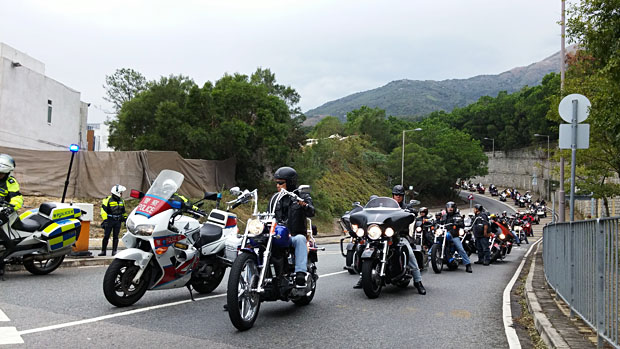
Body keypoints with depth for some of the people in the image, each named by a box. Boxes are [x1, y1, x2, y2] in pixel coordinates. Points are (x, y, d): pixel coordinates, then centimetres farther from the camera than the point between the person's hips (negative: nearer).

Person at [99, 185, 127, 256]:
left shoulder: (121, 201, 12)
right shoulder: (108, 200, -6)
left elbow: (123, 211, 23)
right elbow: (103, 210, -10)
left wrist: (125, 219, 17)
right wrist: (105, 219, -18)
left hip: (118, 221, 4)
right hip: (109, 221, -4)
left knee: (115, 237, 5)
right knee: (106, 236, -2)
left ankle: (114, 251, 9)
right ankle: (103, 251, 7)